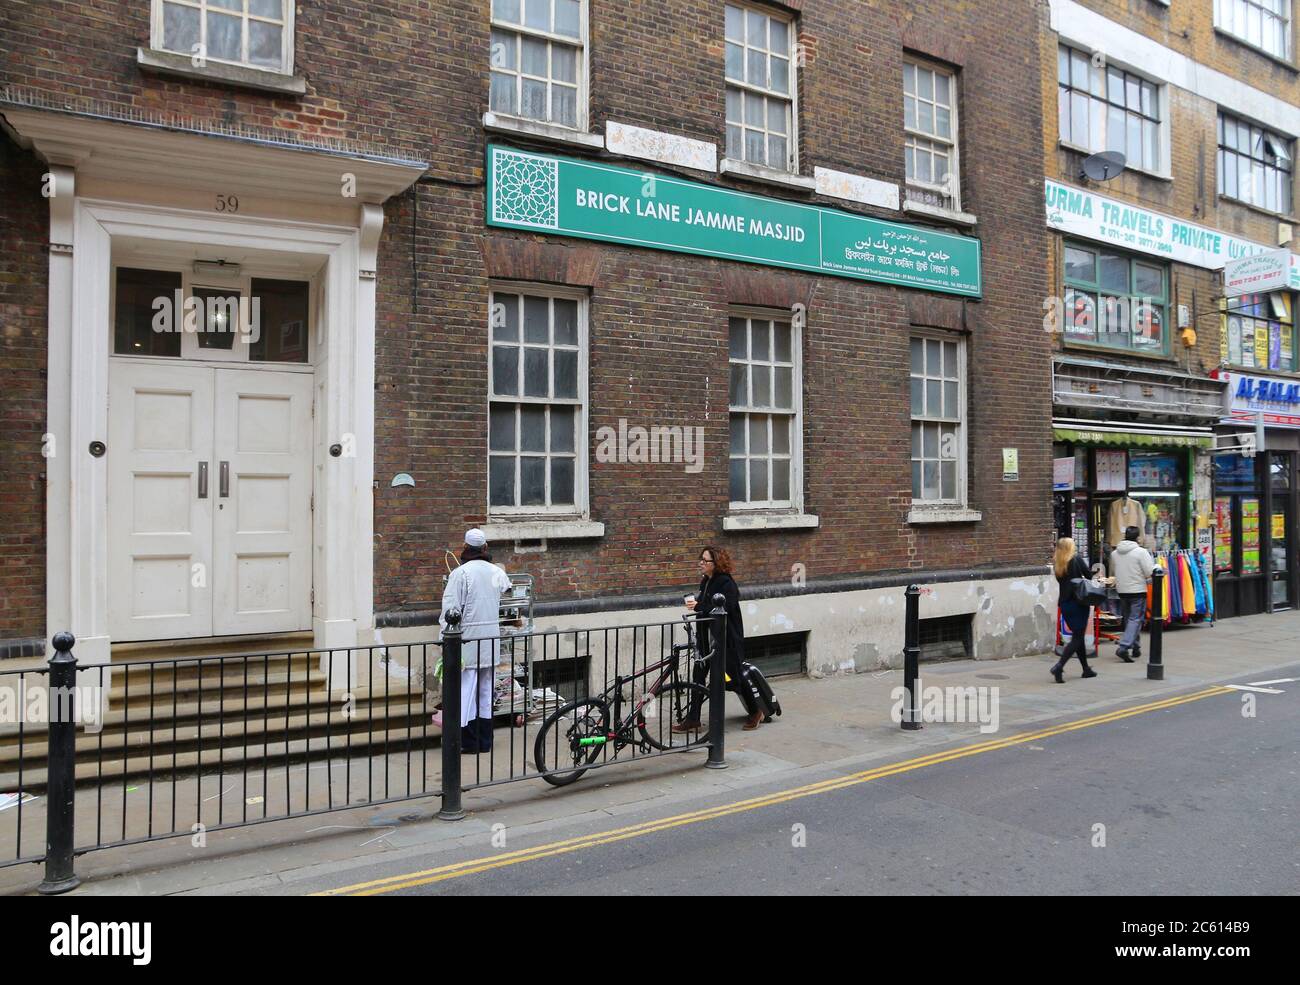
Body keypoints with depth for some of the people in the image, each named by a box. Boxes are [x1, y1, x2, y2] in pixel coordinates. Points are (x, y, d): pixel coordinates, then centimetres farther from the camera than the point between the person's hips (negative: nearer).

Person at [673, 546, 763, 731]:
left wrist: (698, 607, -26)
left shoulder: (726, 583, -16)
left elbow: (724, 609, -26)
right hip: (707, 637, 8)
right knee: (699, 676, 4)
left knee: (735, 677, 5)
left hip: (727, 638, -8)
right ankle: (693, 719, 8)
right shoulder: (705, 582, 10)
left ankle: (755, 712, 26)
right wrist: (695, 604, -3)